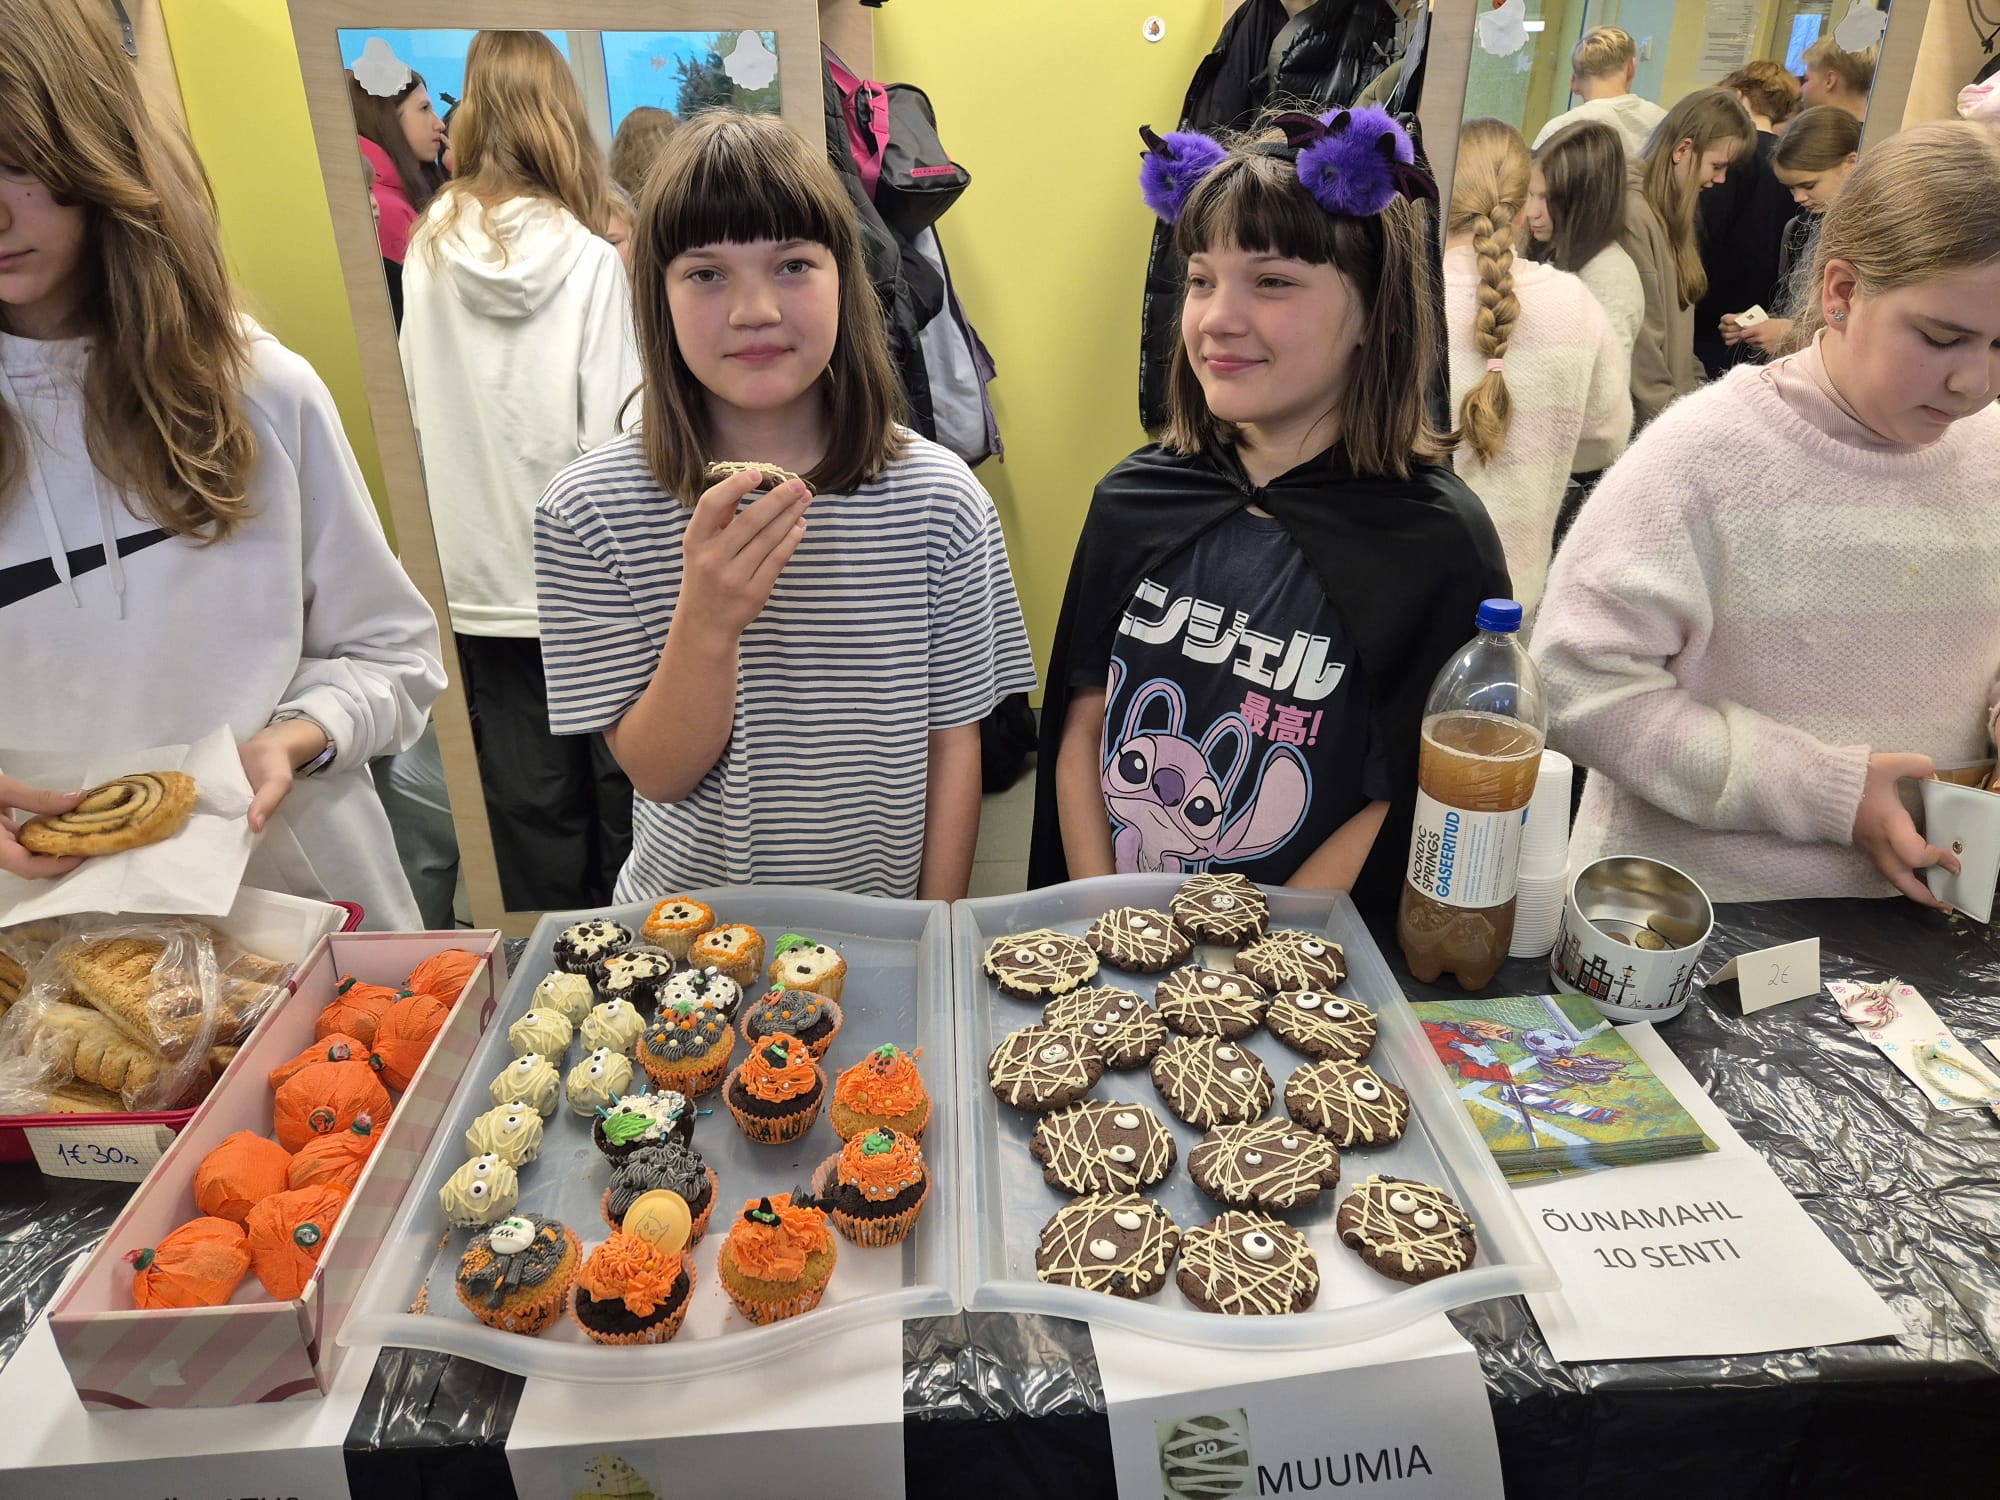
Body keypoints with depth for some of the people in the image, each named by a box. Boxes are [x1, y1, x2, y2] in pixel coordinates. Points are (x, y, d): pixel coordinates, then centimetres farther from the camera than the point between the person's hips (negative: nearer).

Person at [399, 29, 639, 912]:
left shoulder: (429, 250, -1)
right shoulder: (590, 259, -11)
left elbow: (421, 405, 3)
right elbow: (617, 434, -13)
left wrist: (475, 511, 13)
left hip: (488, 577, 3)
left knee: (530, 796, 12)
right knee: (616, 775, 13)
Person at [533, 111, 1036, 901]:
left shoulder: (938, 499, -10)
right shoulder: (591, 511, -12)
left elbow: (952, 741, -4)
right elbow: (659, 773, -12)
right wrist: (705, 624, -28)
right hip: (686, 933, -1)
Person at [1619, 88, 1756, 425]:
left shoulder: (1670, 213, 14)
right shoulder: (1633, 214, -16)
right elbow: (1639, 337, -18)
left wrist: (1694, 392, 11)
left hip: (1674, 399, 9)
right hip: (1639, 416, -9)